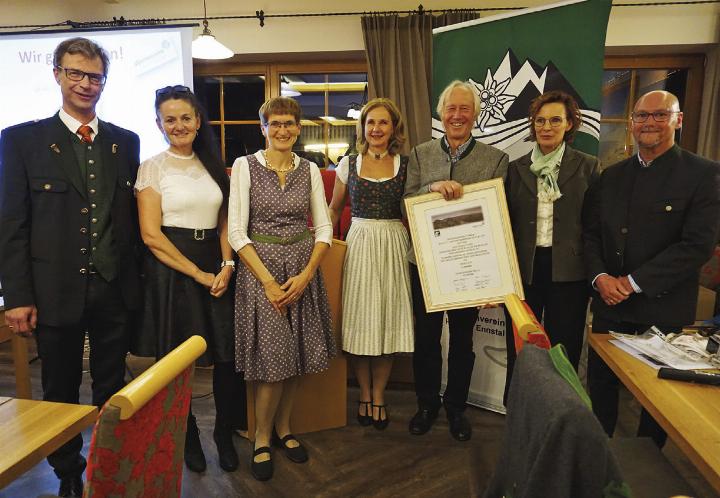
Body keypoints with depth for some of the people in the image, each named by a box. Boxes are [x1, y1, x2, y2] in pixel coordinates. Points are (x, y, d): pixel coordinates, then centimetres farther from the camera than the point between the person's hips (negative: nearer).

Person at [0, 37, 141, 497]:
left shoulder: (126, 142, 6)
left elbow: (133, 215, 7)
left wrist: (138, 278, 5)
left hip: (116, 290, 2)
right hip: (56, 291, -2)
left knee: (112, 387, 15)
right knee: (61, 392, 15)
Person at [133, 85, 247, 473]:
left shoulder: (213, 165, 11)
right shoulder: (152, 167, -2)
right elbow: (151, 235, -9)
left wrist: (227, 264, -5)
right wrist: (199, 274, -12)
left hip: (217, 269, 4)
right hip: (170, 270, -3)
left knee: (228, 355, 3)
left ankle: (225, 433, 25)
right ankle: (188, 438, 29)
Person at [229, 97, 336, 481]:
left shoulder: (310, 169, 6)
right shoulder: (245, 166, -3)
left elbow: (324, 228, 4)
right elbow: (236, 232, -8)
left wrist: (305, 275, -9)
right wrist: (268, 281, -14)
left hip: (303, 269, 3)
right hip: (259, 266, -3)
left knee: (296, 354, 9)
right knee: (273, 359, -4)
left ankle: (283, 428, 31)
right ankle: (261, 438, 20)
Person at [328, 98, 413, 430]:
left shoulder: (406, 165, 3)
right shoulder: (349, 164, 5)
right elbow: (335, 209, 13)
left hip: (394, 247, 0)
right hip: (359, 245, 1)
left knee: (388, 319, 5)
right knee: (360, 319, 5)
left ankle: (378, 396, 23)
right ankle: (364, 394, 24)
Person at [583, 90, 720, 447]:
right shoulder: (611, 175, 7)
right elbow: (590, 233, 5)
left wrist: (634, 282, -18)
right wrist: (600, 277, -11)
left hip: (663, 307, -4)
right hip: (609, 301, 4)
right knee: (600, 381, 15)